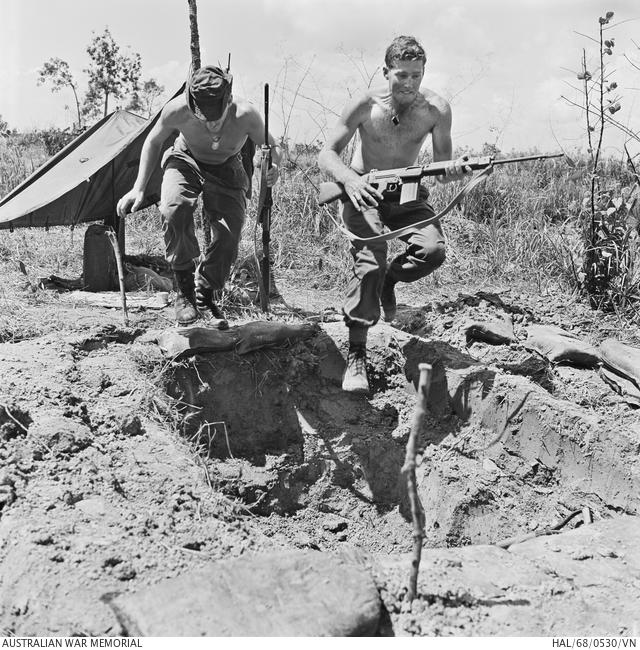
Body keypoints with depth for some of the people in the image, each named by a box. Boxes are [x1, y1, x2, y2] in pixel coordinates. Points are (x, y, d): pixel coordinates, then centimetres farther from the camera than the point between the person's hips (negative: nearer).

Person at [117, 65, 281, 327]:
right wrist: (139, 188, -14)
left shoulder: (245, 114, -33)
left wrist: (272, 168, -37)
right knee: (173, 210, -31)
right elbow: (153, 142, -10)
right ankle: (184, 289, -14)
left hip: (226, 170, 1)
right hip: (185, 161, 0)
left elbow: (272, 147, -13)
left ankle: (205, 296, 8)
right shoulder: (177, 109, -32)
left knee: (230, 232, -17)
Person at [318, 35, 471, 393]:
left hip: (406, 193, 3)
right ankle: (357, 354, -19)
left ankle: (389, 280, 10)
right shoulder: (365, 105, -13)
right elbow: (327, 154, -12)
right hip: (363, 192, -2)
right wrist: (349, 178, -33)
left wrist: (454, 171, -29)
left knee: (434, 249, -25)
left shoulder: (436, 109, -8)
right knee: (370, 258, -26)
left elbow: (442, 168, -4)